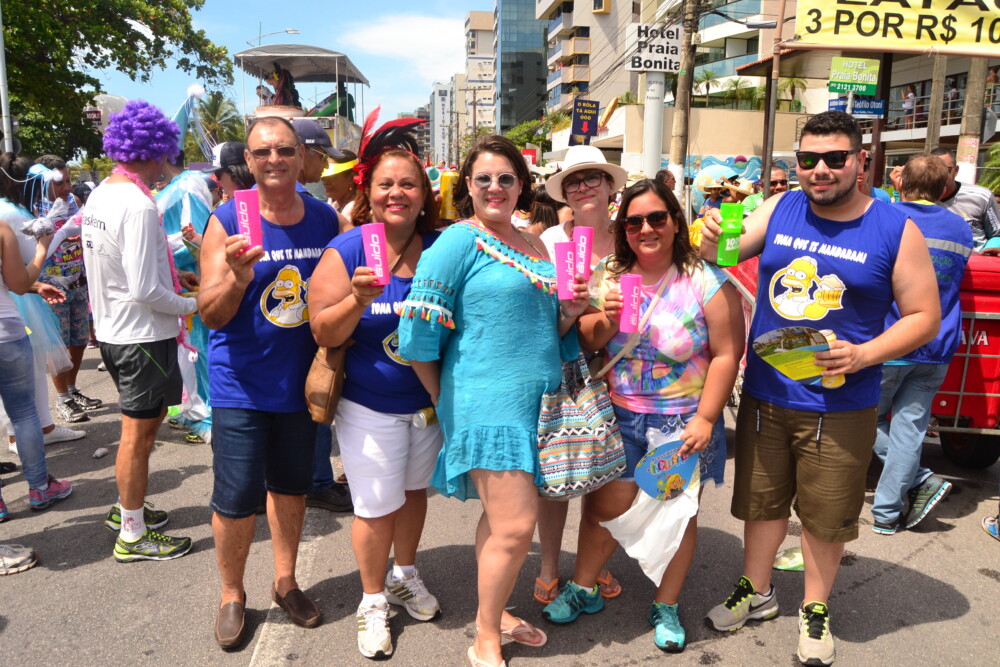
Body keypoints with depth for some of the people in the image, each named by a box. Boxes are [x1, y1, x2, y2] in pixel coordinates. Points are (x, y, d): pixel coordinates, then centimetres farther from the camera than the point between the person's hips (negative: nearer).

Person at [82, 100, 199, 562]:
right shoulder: (138, 205, -22)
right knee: (138, 434, 3)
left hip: (112, 329, 9)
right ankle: (132, 536, 18)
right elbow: (145, 290, -24)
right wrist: (191, 305, -10)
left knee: (149, 418, 24)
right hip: (143, 335, -9)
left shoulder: (99, 196, 7)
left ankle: (127, 507, 38)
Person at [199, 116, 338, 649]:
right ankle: (232, 595, 27)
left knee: (292, 485, 17)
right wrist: (239, 277, -32)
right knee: (236, 496, 1)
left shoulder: (326, 219, 0)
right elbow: (211, 314, -13)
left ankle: (285, 581, 38)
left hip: (301, 380, 4)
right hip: (241, 385, -3)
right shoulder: (226, 223, -10)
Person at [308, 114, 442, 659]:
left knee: (415, 489, 20)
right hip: (370, 406, -3)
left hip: (429, 400, 4)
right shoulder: (346, 251, -12)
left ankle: (404, 574, 45)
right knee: (377, 506, 5)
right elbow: (323, 333, -13)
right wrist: (360, 298, -31)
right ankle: (373, 600, 29)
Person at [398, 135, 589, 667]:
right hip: (488, 402, -7)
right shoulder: (459, 241, -7)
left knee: (503, 516, 17)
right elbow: (419, 332, -12)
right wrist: (444, 397, -4)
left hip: (538, 399, 7)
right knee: (515, 526, -6)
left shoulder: (537, 247, 14)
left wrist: (570, 311, 0)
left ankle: (492, 613, 36)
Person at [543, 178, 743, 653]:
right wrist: (604, 320, -20)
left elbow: (727, 354, -11)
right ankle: (582, 589, 33)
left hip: (683, 421, -2)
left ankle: (666, 608, 30)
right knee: (605, 505, 12)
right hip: (619, 416, 3)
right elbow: (586, 342, 2)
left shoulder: (706, 282, -11)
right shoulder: (609, 276, 0)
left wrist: (704, 419, -14)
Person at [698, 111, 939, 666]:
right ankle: (757, 592, 40)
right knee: (761, 500, 17)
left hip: (839, 407, -2)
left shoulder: (896, 230, -7)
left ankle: (815, 610, 36)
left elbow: (924, 317, -4)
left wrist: (863, 355, -21)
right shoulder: (778, 210, 0)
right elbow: (723, 254, 1)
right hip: (764, 394, 2)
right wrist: (711, 243, -23)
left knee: (826, 514, 13)